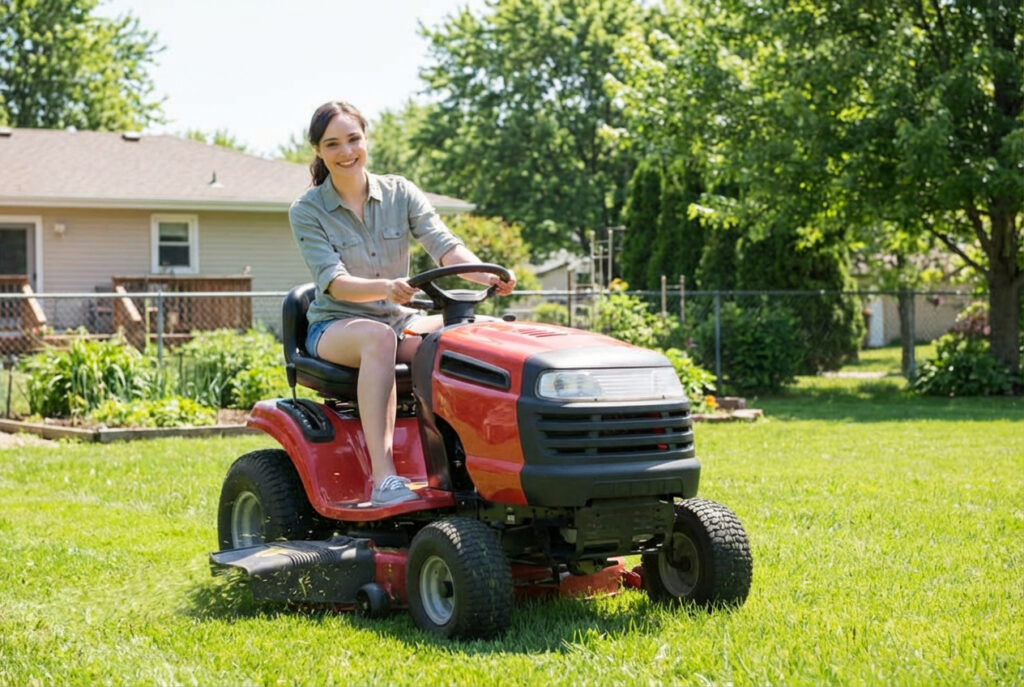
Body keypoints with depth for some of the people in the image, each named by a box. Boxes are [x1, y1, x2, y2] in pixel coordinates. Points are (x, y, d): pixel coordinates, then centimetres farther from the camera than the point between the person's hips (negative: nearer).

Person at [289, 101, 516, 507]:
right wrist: (384, 288, -39)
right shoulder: (307, 211, -4)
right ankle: (384, 477, -48)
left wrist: (484, 274, -31)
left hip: (399, 320, 3)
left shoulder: (400, 193, 4)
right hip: (335, 327, -3)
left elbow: (443, 245, -10)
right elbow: (333, 282, -17)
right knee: (377, 336, -39)